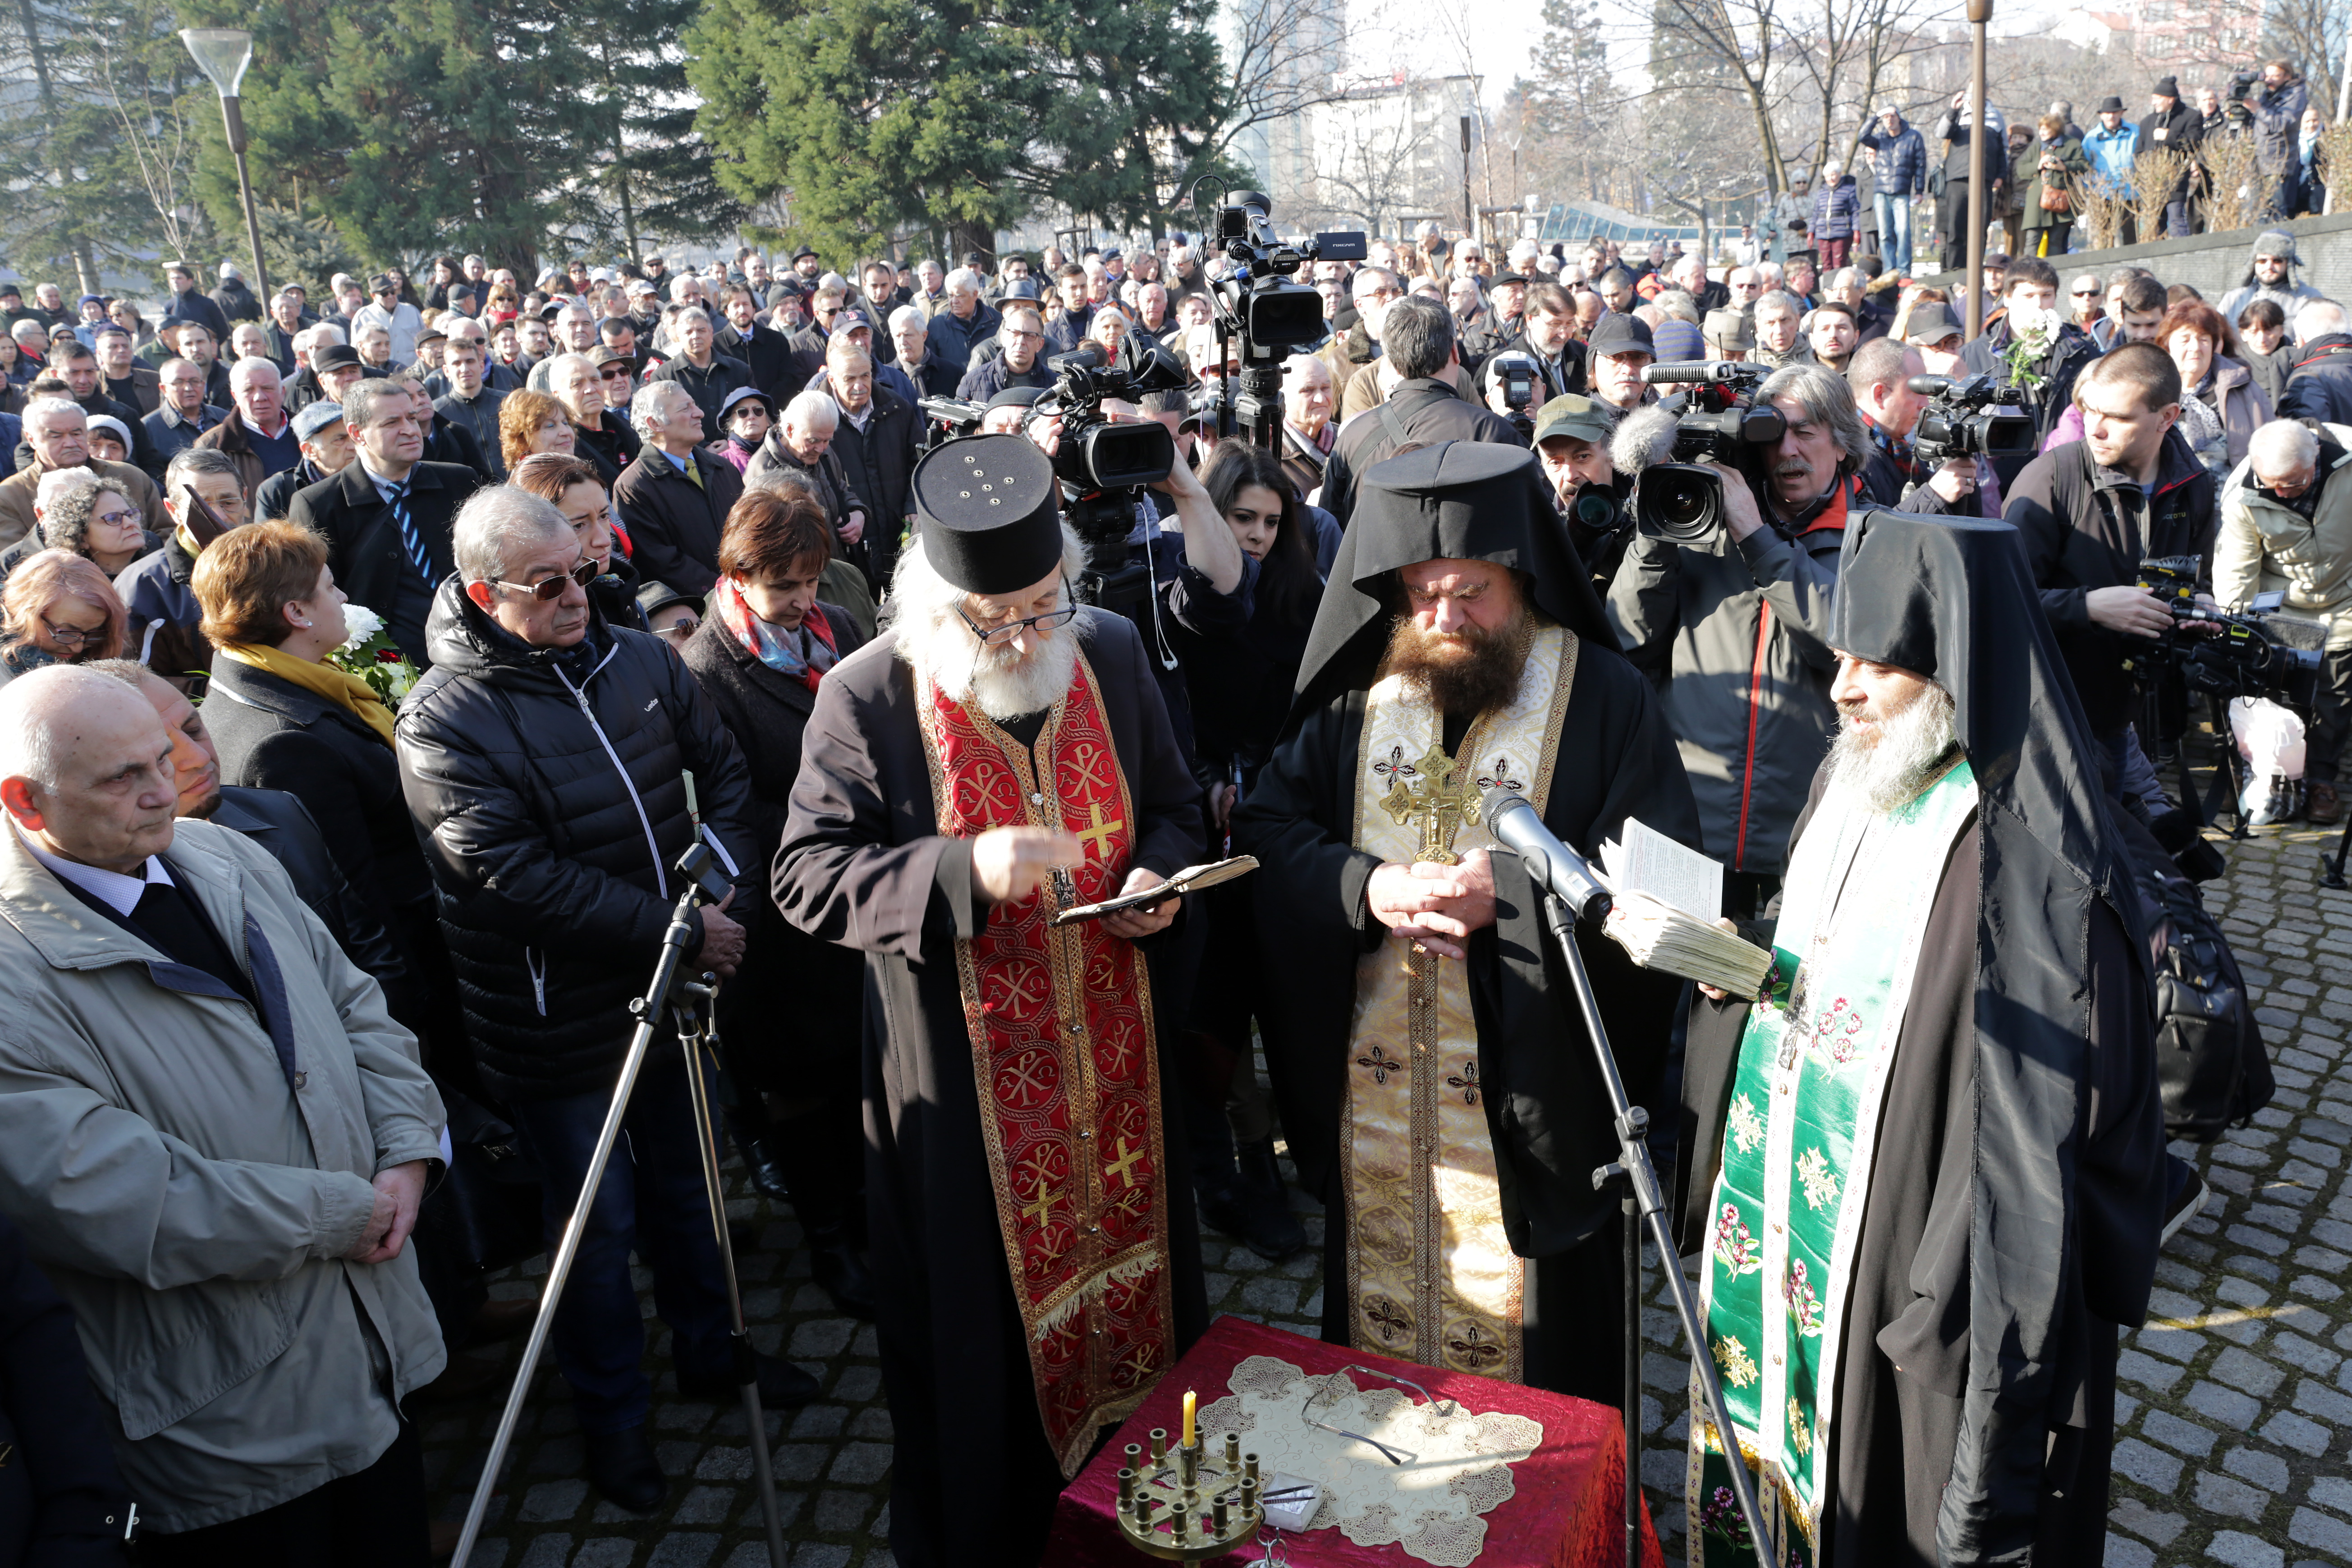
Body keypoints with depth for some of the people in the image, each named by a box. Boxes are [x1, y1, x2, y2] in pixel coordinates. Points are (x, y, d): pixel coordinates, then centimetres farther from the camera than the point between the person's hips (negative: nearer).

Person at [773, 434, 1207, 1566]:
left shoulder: (1112, 654, -2)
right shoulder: (867, 697, -14)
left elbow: (1174, 806, 11)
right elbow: (806, 876, -14)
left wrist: (1157, 873, -11)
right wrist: (963, 871, -29)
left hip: (1116, 1065, 5)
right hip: (964, 1085, -4)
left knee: (1135, 1283, 22)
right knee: (981, 1336, 10)